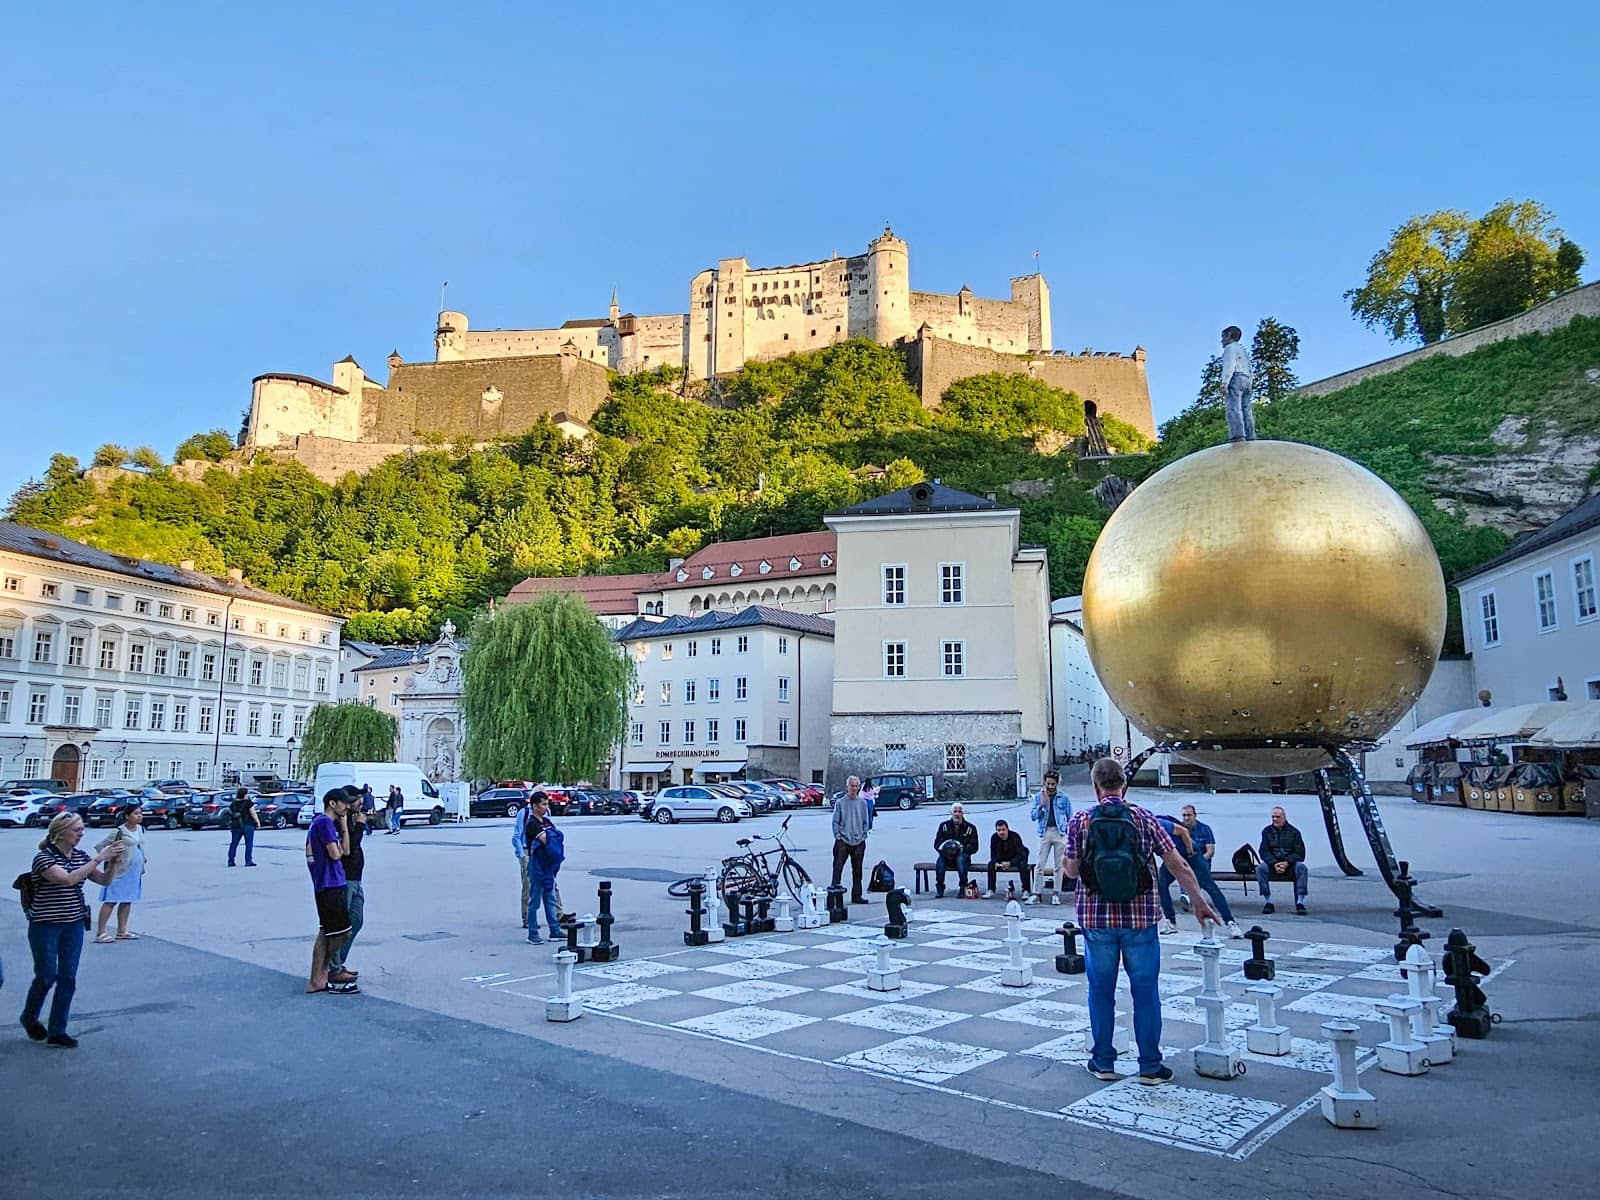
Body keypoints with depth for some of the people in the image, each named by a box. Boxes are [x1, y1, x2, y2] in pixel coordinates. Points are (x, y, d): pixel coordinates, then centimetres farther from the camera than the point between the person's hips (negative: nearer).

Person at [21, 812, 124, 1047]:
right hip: (45, 926, -5)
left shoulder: (80, 856, 3)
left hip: (74, 925, 5)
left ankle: (57, 1032, 14)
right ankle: (29, 1018, 33)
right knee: (46, 976, 4)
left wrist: (112, 862, -12)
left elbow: (104, 880, 7)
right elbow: (68, 879, -30)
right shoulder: (44, 858, -15)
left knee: (68, 978, 5)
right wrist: (99, 858, -29)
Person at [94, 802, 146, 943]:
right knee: (111, 901, -3)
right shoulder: (119, 832, -15)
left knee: (127, 901, 11)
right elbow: (100, 846, -11)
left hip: (136, 871, 7)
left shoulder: (140, 829, 7)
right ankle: (100, 933, 2)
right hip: (120, 871, -7)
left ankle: (122, 931, 19)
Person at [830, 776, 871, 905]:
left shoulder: (863, 803, 6)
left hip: (859, 842, 3)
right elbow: (835, 822, 1)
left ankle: (856, 896, 16)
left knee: (857, 871, 9)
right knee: (838, 867, -9)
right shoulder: (840, 802, -1)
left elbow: (866, 822, 11)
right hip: (843, 841, -3)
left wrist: (863, 835, 3)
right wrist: (838, 836, -6)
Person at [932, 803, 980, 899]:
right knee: (940, 859, -32)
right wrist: (944, 848, -16)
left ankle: (963, 888, -28)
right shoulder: (944, 825, 12)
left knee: (961, 859, -37)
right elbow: (936, 844, 7)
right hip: (946, 855, 2)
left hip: (962, 854, -1)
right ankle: (939, 888, -26)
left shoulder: (970, 828, 7)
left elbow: (974, 847, 2)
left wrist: (962, 848, -17)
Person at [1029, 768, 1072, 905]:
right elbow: (1033, 816, 1)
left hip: (1060, 832, 0)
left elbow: (1070, 817, 7)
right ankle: (1038, 893, 2)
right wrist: (1042, 805, -13)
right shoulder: (1038, 796, 5)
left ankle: (1056, 894, 9)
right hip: (1045, 832, 1)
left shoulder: (1064, 797, 3)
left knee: (1059, 865, 3)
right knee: (1040, 864, -2)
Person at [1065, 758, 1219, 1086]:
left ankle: (1103, 1062, 20)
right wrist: (1200, 903, 8)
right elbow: (1179, 866, -3)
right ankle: (1150, 1067, 15)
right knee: (1145, 992, 9)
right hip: (1140, 919, 0)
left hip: (1097, 920, 0)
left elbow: (1072, 871, -2)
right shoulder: (1145, 820, -3)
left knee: (1101, 992, 11)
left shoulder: (1080, 822, -4)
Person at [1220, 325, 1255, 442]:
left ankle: (1238, 436, -36)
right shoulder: (1243, 351, 34)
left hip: (1235, 379, -8)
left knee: (1233, 409, -21)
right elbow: (1249, 372, 27)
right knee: (1246, 411, -2)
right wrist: (1248, 389, 21)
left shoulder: (1230, 347, 8)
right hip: (1246, 381, 9)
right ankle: (1250, 438, -13)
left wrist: (1224, 383, -19)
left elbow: (1229, 364, -9)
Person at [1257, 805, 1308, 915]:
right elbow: (1264, 851, -1)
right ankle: (1268, 902, -25)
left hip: (1290, 864, 0)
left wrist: (1287, 863, -21)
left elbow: (1300, 852, -4)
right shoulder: (1267, 831, 7)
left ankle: (1300, 902, -28)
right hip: (1272, 863, 1)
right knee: (1260, 868, -30)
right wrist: (1274, 863, -20)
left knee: (1301, 867, -32)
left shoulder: (1293, 832, 4)